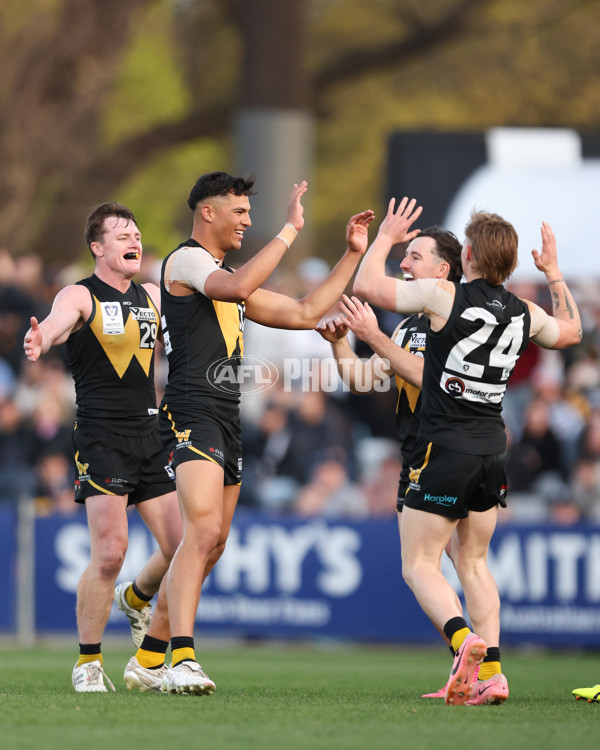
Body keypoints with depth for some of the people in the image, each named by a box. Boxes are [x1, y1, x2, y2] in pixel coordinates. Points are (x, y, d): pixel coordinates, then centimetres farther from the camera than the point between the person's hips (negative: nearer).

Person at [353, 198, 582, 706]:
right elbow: (570, 331, 28)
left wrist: (385, 237, 8)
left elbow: (366, 286, -8)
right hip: (493, 452, 6)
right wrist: (554, 274, 35)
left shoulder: (445, 297, -12)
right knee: (473, 563, 16)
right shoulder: (524, 314, 6)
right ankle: (491, 673, 6)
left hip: (445, 449, -6)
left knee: (419, 565, -1)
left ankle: (464, 639, -26)